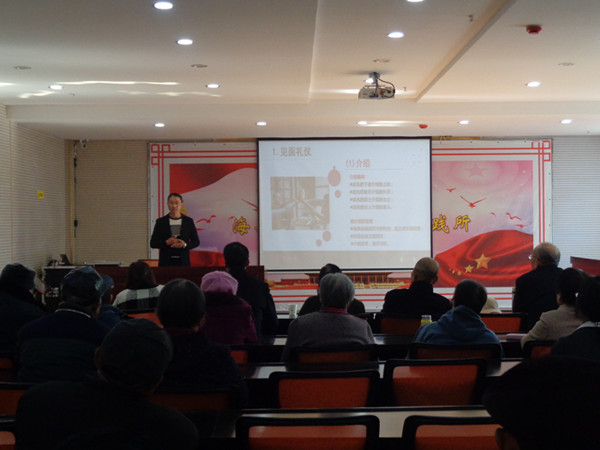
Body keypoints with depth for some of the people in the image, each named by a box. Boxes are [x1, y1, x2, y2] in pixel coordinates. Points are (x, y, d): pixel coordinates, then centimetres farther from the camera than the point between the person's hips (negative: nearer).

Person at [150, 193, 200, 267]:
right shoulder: (160, 222, 6)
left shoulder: (189, 221, 8)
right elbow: (152, 243, 4)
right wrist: (167, 242, -12)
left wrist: (185, 245, -11)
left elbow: (196, 242, 8)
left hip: (183, 261, 1)